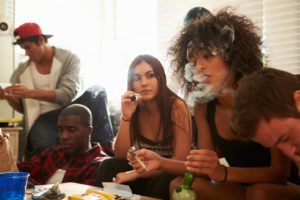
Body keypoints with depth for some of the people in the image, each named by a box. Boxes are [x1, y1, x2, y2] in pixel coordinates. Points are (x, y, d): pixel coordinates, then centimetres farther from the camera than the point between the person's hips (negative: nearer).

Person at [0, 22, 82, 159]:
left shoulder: (69, 60, -5)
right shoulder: (23, 69, 6)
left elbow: (68, 94, -19)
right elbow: (23, 108, 13)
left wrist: (30, 93, -25)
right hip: (37, 132, 3)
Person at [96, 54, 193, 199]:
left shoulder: (176, 107, -17)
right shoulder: (135, 108, -4)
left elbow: (181, 160, -21)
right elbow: (121, 156, -8)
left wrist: (135, 174, -27)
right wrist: (126, 116, -21)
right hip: (145, 172, 4)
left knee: (159, 183, -33)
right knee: (109, 167, -19)